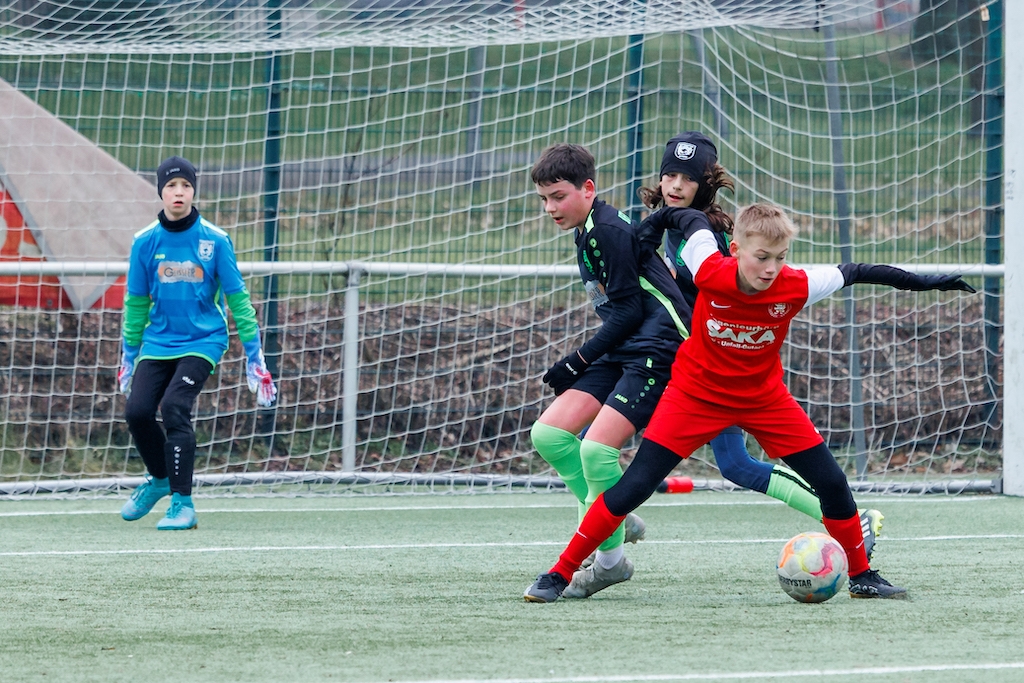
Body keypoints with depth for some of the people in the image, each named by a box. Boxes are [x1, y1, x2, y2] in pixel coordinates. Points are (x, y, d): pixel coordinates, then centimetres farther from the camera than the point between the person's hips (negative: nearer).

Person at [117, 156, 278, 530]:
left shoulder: (215, 240, -5)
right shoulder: (145, 242, 1)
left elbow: (237, 299, 0)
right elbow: (136, 303, 12)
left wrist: (255, 358, -1)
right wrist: (128, 357, 17)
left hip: (202, 341, -3)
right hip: (158, 342, 3)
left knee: (174, 407, -22)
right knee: (137, 411, -13)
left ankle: (183, 503, -14)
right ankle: (160, 479, 18)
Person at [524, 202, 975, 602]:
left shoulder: (796, 287, -22)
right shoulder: (711, 274, -27)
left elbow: (854, 273, -6)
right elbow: (695, 222, -8)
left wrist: (922, 282, 2)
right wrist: (660, 216, 12)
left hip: (764, 398, 2)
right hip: (697, 394, -2)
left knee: (831, 482, -3)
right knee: (633, 487, -12)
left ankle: (861, 576, 17)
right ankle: (560, 573, -4)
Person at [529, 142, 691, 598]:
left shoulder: (608, 231, -14)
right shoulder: (588, 232, 16)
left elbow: (628, 311, -16)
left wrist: (578, 362, -11)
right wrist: (584, 363, 19)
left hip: (657, 352, -10)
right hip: (622, 352, 10)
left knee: (596, 449, -20)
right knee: (548, 433, -2)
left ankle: (610, 558, -5)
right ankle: (617, 522, 9)